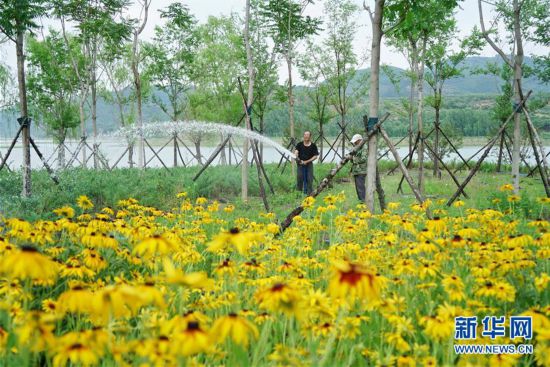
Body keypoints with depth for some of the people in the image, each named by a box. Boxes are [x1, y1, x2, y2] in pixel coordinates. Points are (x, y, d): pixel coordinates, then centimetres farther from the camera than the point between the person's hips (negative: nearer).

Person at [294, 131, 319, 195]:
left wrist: (307, 161, -11)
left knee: (309, 179, -3)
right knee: (300, 178, -3)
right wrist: (296, 157, -35)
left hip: (309, 164, 0)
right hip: (300, 164, 0)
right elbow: (296, 151, -11)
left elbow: (315, 156, -1)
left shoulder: (313, 146, 0)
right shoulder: (299, 144, 2)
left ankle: (309, 193, 4)